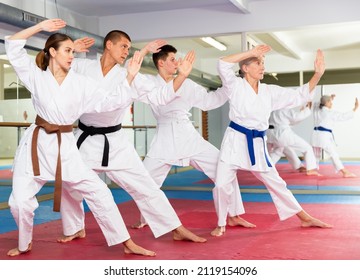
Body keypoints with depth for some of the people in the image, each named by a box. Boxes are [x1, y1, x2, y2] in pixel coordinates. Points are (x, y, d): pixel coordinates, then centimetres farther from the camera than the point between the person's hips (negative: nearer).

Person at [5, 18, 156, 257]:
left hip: (65, 146, 1)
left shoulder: (81, 83, -1)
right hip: (36, 144, 0)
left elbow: (109, 102, -6)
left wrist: (130, 77, -15)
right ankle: (25, 244, 29)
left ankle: (128, 244, 5)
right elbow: (12, 46, -5)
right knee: (20, 201, -1)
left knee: (98, 192, -4)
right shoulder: (36, 76, -2)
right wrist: (40, 27, -10)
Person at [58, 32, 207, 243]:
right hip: (86, 140, 1)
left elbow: (160, 96, -7)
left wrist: (182, 76, -19)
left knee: (145, 186, -1)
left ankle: (178, 230, 7)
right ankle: (76, 229, 34)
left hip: (116, 142, 0)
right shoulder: (82, 67, -4)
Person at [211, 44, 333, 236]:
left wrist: (318, 74, -7)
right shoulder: (236, 86, -6)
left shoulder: (270, 92, 5)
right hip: (235, 141, -4)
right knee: (222, 185, -7)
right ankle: (221, 224, 15)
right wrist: (251, 52, -18)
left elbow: (300, 96, 5)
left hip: (257, 145, 4)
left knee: (276, 183, 13)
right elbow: (223, 64, -22)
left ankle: (305, 219, 22)